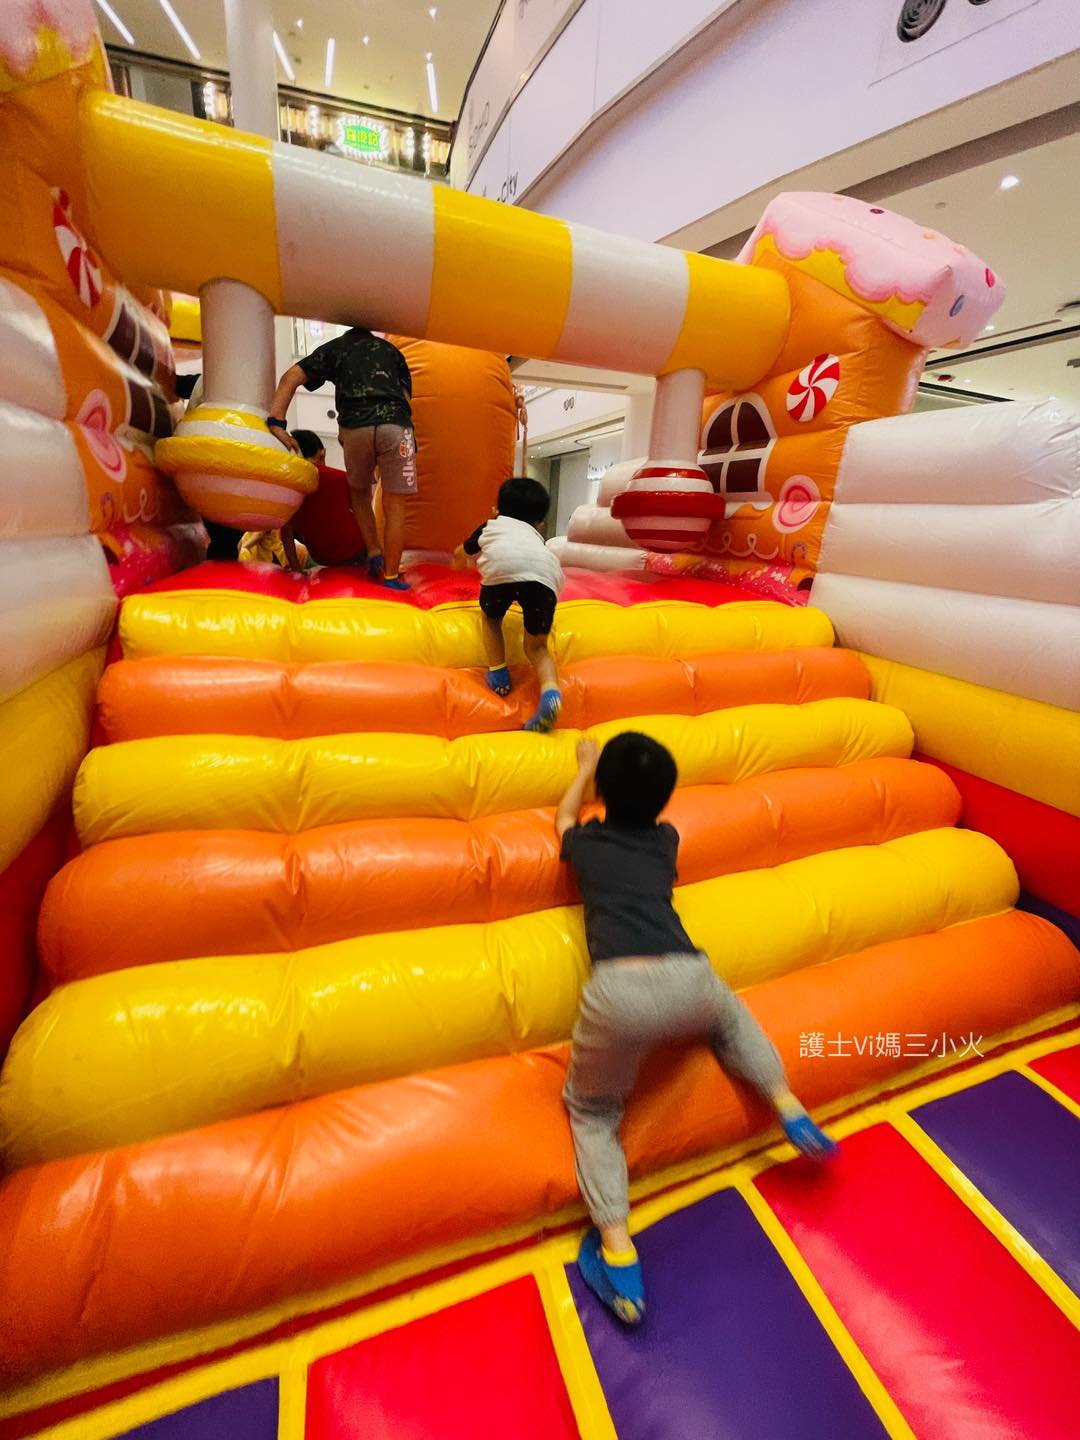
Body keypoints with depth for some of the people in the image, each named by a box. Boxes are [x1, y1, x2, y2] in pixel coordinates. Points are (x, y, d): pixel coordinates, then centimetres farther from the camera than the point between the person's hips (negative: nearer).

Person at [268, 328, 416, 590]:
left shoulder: (334, 348, 27)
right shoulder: (389, 349, 31)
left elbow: (290, 377, 13)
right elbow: (406, 397, 20)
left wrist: (276, 423, 7)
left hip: (355, 428, 1)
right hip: (395, 426, 0)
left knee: (359, 493, 25)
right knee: (394, 508, 5)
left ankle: (374, 555, 15)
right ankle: (391, 576, 7)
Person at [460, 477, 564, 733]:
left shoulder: (491, 525, 40)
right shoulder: (535, 535, 42)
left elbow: (463, 551, 60)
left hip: (502, 564, -1)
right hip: (545, 571, 1)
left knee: (491, 619, 29)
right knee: (537, 646, 13)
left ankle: (498, 676, 14)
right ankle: (550, 691, -13)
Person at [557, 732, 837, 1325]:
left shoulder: (586, 842, 18)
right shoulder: (666, 840, 21)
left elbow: (564, 816, 43)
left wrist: (586, 764, 57)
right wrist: (633, 770, 62)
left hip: (619, 988, -2)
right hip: (688, 980, 3)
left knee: (591, 1109, 23)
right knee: (728, 1013, 39)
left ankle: (617, 1249, 7)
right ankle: (789, 1107, 28)